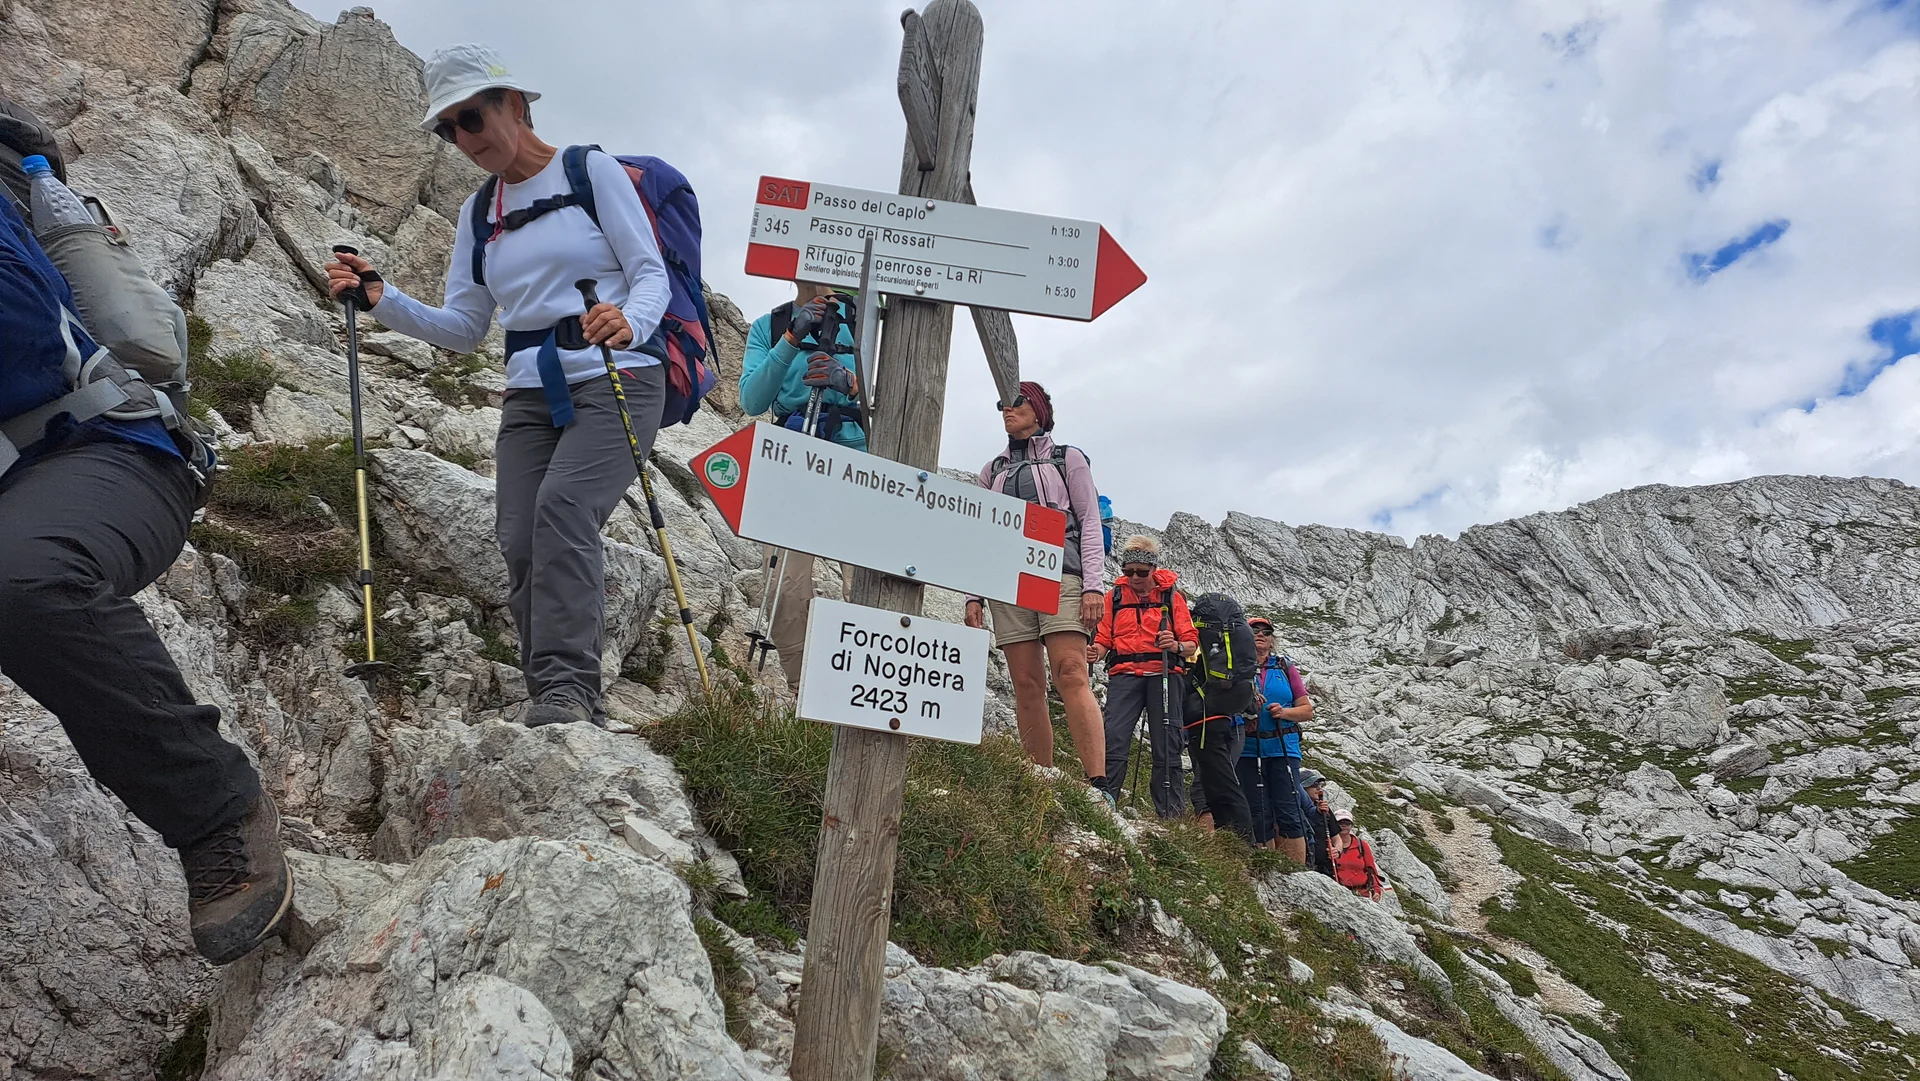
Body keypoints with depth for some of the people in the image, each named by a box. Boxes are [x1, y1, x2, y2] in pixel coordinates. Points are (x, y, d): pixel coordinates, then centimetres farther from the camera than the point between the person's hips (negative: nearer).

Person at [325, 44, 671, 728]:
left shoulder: (591, 170, 3)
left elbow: (651, 272, -5)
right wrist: (380, 299, -1)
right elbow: (463, 329, 15)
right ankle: (570, 717, -3)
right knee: (520, 543, -9)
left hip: (615, 383, -5)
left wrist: (628, 324, -26)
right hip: (530, 396, 5)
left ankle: (566, 687, -29)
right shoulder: (478, 214, 19)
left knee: (562, 508, -28)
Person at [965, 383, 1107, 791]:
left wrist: (1093, 585, -7)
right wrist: (973, 595, 7)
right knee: (1027, 685, -3)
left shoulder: (1068, 459, 13)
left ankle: (1098, 784, -26)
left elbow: (1090, 523, 5)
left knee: (1071, 675, -19)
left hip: (1060, 576, -4)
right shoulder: (992, 471, 23)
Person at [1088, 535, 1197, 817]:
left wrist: (1177, 646, -18)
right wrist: (1095, 651, -11)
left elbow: (1192, 642, 5)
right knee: (1114, 741, -13)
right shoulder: (1114, 597, 13)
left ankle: (1171, 813, 4)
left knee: (1167, 748, -1)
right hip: (1124, 675, 1)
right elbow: (1104, 638, 13)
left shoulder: (1172, 596, 9)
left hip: (1163, 676, -1)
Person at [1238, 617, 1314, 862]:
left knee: (1289, 813, -7)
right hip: (1247, 750, 0)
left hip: (1283, 749, 1)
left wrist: (1284, 712, -9)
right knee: (1260, 816, 3)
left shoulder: (1285, 667, 11)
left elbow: (1307, 710, 10)